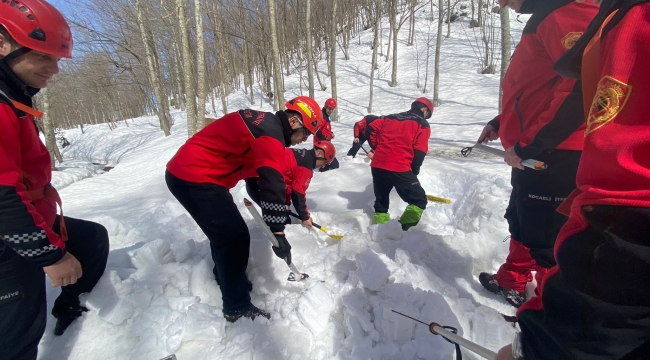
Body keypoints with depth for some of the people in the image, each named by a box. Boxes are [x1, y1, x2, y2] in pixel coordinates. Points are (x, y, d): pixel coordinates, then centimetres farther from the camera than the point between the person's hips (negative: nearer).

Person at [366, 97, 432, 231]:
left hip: (377, 165, 6)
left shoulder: (390, 118, 21)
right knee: (419, 201, 7)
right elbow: (419, 153, -1)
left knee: (381, 202, 22)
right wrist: (413, 173, 11)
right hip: (399, 169, -5)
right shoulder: (422, 125, 8)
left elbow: (370, 127, 14)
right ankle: (402, 230, -5)